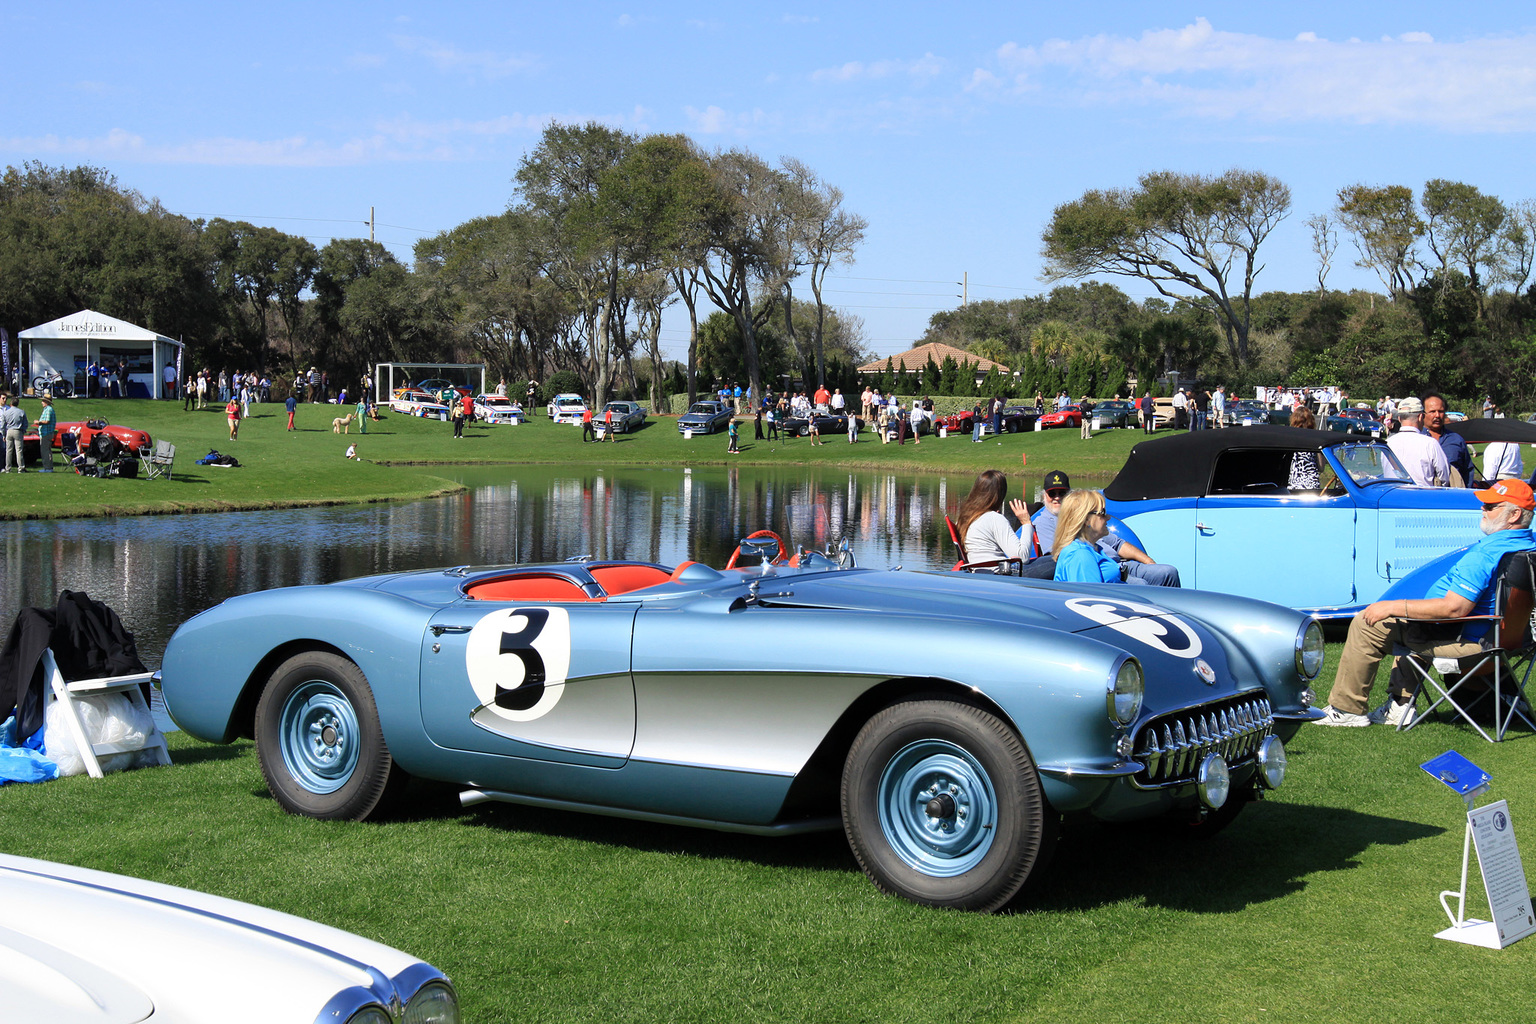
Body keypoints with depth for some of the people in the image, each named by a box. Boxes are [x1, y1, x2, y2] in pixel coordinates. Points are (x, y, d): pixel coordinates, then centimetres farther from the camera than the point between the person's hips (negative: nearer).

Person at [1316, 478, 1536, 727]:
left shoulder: (1485, 554, -28)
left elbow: (1454, 608, -32)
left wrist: (1393, 607, -24)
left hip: (1464, 641, -10)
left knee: (1366, 625, -5)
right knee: (1408, 618, 34)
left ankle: (1346, 709, 4)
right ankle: (1401, 704, 28)